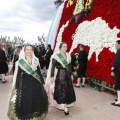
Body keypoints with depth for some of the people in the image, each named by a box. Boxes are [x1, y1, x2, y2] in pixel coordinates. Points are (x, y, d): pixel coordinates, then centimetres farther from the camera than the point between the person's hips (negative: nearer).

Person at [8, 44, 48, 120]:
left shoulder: (36, 61, 5)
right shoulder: (20, 62, -4)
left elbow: (39, 72, 9)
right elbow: (18, 75, -4)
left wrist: (42, 83, 9)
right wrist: (17, 87, -7)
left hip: (36, 84, 3)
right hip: (25, 84, -3)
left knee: (37, 100, 11)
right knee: (25, 102, 1)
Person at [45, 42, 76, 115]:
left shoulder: (68, 55, 8)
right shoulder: (56, 56, -8)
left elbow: (69, 66, 13)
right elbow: (52, 67, -9)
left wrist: (70, 75, 13)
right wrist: (52, 76, -12)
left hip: (67, 75, 6)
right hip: (59, 75, -6)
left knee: (68, 90, 8)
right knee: (60, 90, -5)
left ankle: (65, 105, 22)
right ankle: (64, 107, -2)